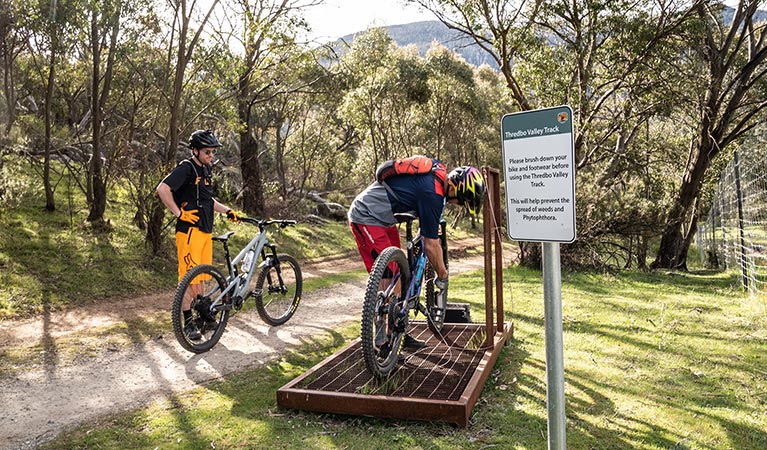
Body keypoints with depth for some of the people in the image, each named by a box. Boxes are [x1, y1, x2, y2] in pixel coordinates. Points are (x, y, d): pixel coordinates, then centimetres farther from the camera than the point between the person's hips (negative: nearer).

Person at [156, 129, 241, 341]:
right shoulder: (186, 168, -11)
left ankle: (204, 316, 25)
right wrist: (179, 213, -20)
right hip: (189, 230, -9)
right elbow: (162, 189, -22)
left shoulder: (205, 170, 18)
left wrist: (227, 210, 18)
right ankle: (188, 322, 4)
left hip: (205, 231, 9)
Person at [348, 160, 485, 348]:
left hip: (384, 218, 10)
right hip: (367, 218, -10)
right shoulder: (432, 194, -26)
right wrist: (442, 276, -2)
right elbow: (430, 245, -18)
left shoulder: (438, 168, -1)